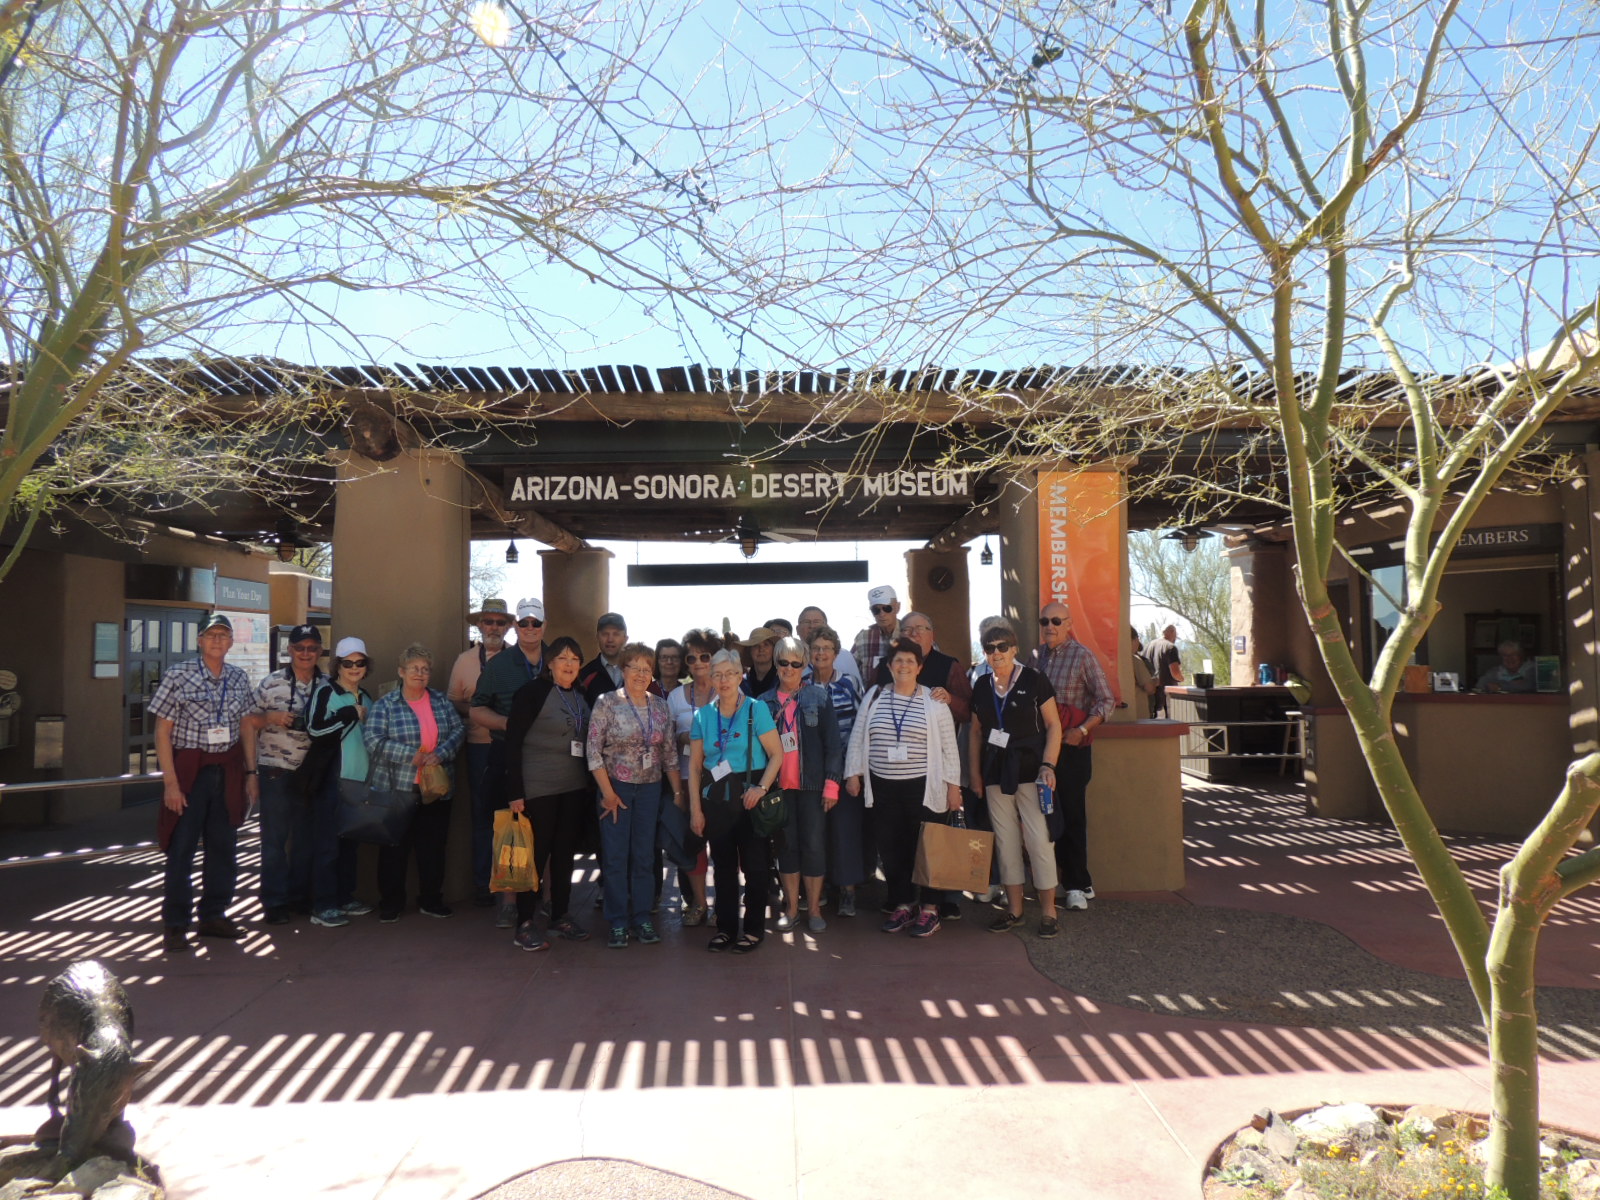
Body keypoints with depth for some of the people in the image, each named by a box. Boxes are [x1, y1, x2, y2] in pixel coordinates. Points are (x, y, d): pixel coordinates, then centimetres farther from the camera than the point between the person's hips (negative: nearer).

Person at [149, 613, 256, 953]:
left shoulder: (239, 679, 6)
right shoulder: (178, 675, -7)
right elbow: (162, 731, -7)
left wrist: (250, 772, 11)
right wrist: (170, 782, -12)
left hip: (227, 769, 5)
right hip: (189, 769, -5)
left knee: (223, 847, 10)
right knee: (181, 848, -1)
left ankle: (213, 916, 23)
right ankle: (175, 926, 10)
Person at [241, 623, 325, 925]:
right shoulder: (271, 684, -5)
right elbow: (250, 725, -1)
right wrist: (251, 770, -11)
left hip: (311, 775, 3)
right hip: (276, 773, -3)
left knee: (306, 837, 11)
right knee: (274, 839, 2)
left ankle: (300, 894, 24)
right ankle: (274, 902, 11)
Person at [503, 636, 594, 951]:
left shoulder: (582, 697, 11)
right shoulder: (532, 692, -7)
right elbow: (513, 742, -10)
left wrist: (590, 784, 9)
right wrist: (514, 792, -15)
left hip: (575, 789, 6)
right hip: (538, 790, -6)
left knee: (565, 853, 11)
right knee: (536, 853, -1)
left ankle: (561, 917, 23)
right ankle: (524, 926, 8)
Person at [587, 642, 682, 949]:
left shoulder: (660, 706, 5)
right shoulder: (607, 702, -7)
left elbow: (669, 753, 9)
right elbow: (593, 749, -9)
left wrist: (678, 791, 5)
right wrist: (607, 792, -11)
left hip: (650, 788, 3)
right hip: (616, 786, -3)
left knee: (645, 855, 8)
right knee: (615, 856, 2)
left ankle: (642, 918, 20)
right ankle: (618, 923, 13)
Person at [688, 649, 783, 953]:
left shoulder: (757, 709, -5)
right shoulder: (703, 716, 6)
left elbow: (777, 754, -7)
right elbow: (694, 765, 7)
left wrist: (762, 786, -20)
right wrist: (695, 809, 1)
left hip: (749, 799, -3)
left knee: (754, 865, 1)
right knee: (723, 865, 10)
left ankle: (754, 928, 14)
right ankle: (725, 927, 22)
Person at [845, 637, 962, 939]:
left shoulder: (934, 702, 0)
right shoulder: (874, 697, 6)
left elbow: (949, 747, 1)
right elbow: (857, 739, 10)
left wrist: (953, 785, -2)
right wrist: (853, 773, 4)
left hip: (924, 788, -3)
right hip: (883, 788, 3)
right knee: (890, 849, 8)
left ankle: (929, 909, 15)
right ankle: (902, 905, 22)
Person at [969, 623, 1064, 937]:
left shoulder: (1033, 681, -5)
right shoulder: (982, 686, 8)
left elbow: (1053, 726, -4)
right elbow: (975, 731, 15)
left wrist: (1048, 765, -13)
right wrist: (974, 772, 11)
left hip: (1029, 771, -4)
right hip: (995, 773, 5)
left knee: (1039, 839, -6)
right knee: (1005, 841, 9)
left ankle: (1048, 911, 5)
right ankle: (1014, 909, 19)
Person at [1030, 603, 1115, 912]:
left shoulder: (1082, 655, -7)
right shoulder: (1036, 655, 10)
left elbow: (1107, 700, -9)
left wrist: (1082, 730, -19)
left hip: (1071, 746, -6)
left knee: (1072, 814, -4)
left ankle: (1077, 884, 5)